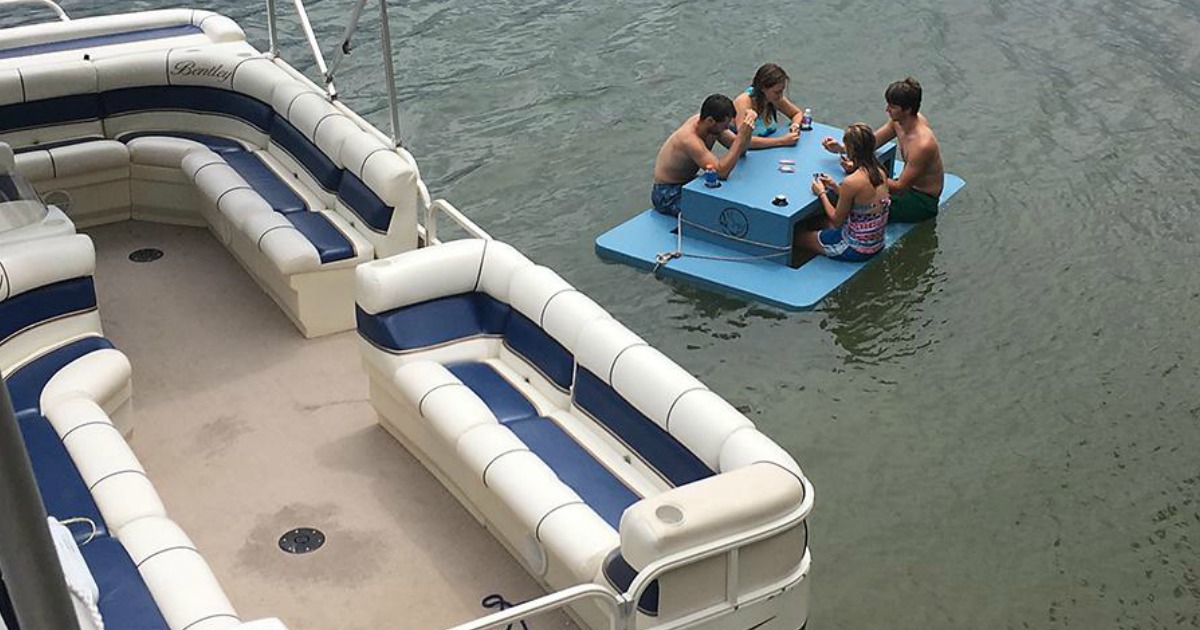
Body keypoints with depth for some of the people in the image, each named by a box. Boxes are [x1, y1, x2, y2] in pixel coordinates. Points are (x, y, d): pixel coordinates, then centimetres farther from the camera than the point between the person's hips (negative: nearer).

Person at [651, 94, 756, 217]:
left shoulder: (706, 123, -9)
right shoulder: (689, 138, -33)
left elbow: (739, 150, -2)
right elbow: (722, 172, -39)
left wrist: (747, 124, -21)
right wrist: (742, 135, -40)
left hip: (687, 184, 9)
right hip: (668, 195, -9)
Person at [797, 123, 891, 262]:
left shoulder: (851, 182, -28)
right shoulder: (880, 172, -5)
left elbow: (837, 221, -15)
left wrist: (821, 193, -3)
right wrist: (835, 187, 6)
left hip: (856, 250, -8)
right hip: (877, 244, 8)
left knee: (800, 236, 13)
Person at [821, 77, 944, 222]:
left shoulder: (922, 144, -33)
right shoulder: (898, 120, -8)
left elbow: (900, 187, -27)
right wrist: (840, 148, -10)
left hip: (924, 201, -8)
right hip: (908, 183, 8)